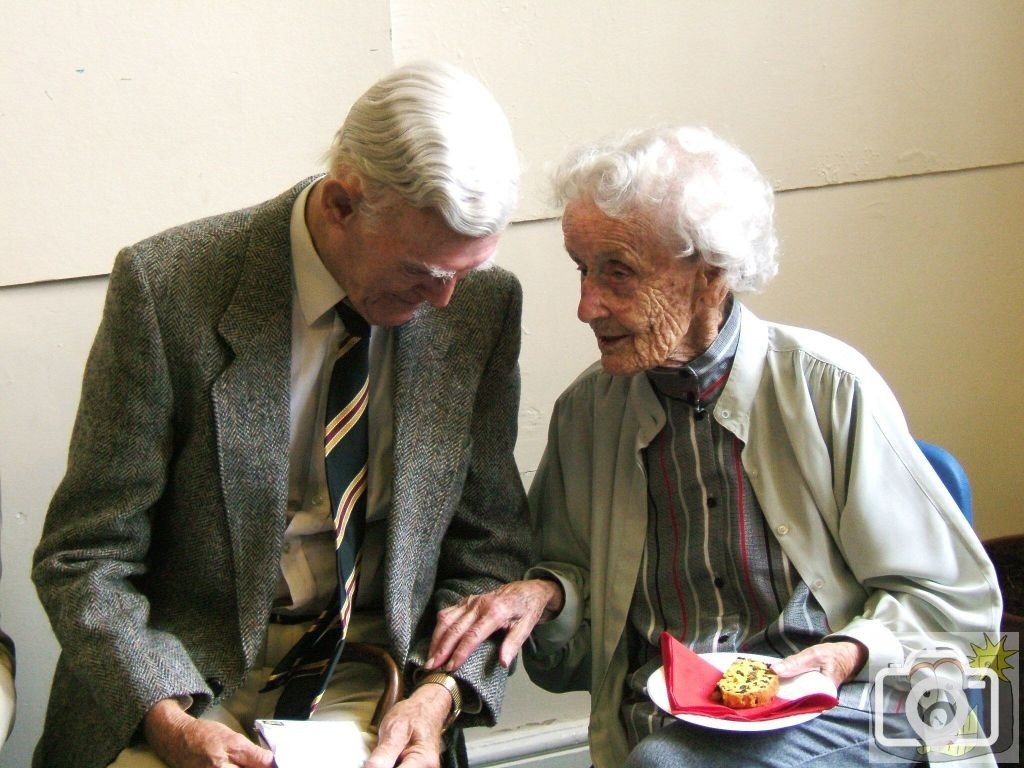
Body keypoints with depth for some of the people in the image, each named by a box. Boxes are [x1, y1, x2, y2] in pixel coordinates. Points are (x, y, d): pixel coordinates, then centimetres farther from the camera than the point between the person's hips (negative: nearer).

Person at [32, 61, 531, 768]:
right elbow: (86, 558, -9)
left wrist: (438, 696, -13)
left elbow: (489, 547, 4)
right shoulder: (168, 286, -14)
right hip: (178, 675, -1)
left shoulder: (482, 303, -5)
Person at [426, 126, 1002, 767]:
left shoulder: (830, 389, -4)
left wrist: (848, 655, -13)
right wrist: (547, 594, -4)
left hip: (818, 715, -4)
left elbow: (955, 598, 4)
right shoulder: (587, 409, 7)